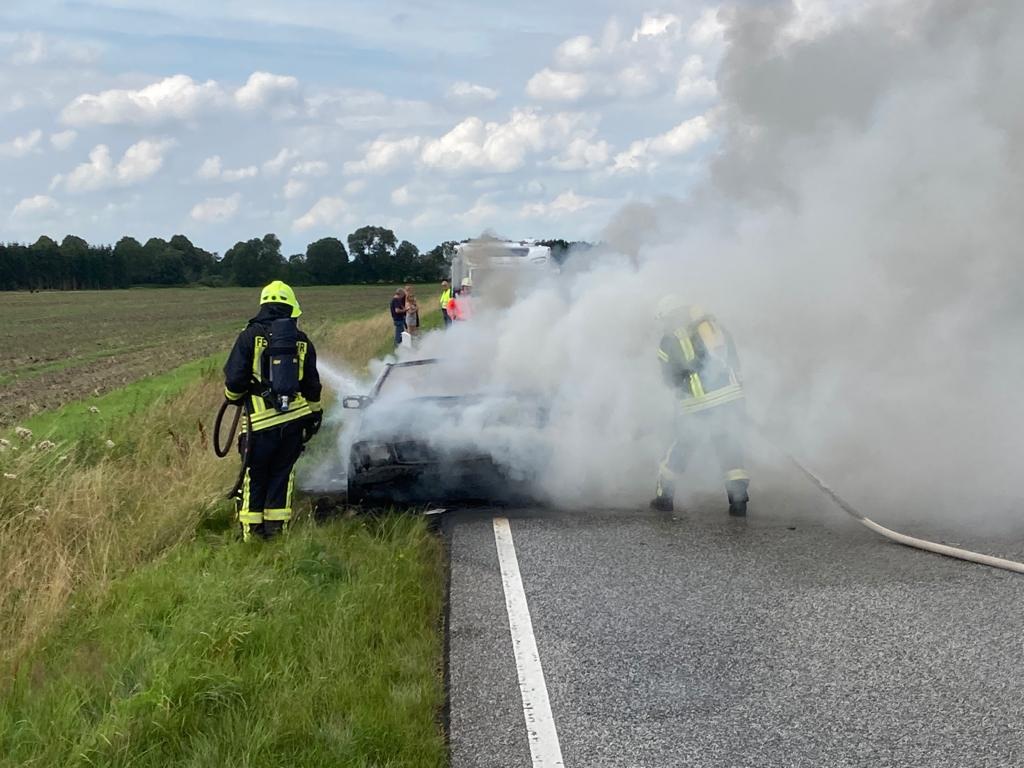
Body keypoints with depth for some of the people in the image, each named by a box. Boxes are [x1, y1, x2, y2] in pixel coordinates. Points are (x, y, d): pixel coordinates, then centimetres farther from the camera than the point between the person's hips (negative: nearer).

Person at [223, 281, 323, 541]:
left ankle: (251, 529, 12)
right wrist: (315, 414, 24)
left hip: (262, 420, -3)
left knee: (255, 475, 7)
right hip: (296, 418, 3)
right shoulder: (301, 341, 6)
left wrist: (234, 397, 16)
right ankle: (276, 527, 14)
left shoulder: (251, 335, -4)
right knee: (283, 473, 13)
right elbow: (312, 385, 12)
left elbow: (234, 378, -6)